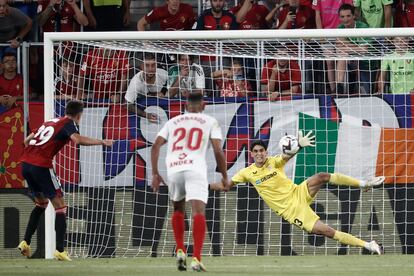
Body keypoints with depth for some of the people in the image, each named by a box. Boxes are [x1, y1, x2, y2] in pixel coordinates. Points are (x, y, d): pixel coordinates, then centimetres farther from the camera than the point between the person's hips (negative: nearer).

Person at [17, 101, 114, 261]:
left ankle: (25, 243, 22)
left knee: (41, 202, 27)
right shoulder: (70, 124, 2)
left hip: (25, 163, 8)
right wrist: (102, 142, -14)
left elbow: (27, 141, 27)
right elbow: (77, 139, -21)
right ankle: (60, 250, -9)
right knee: (60, 207, 0)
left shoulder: (50, 122, 23)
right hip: (41, 166, -8)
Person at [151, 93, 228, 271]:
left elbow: (156, 146, 13)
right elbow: (218, 150, 3)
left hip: (173, 169, 3)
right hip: (195, 169, -3)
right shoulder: (210, 122, 14)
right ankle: (196, 258, -23)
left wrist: (155, 173, 16)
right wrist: (224, 176, 14)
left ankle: (180, 251, 13)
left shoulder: (173, 122, 22)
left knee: (178, 209, 25)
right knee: (199, 211, -10)